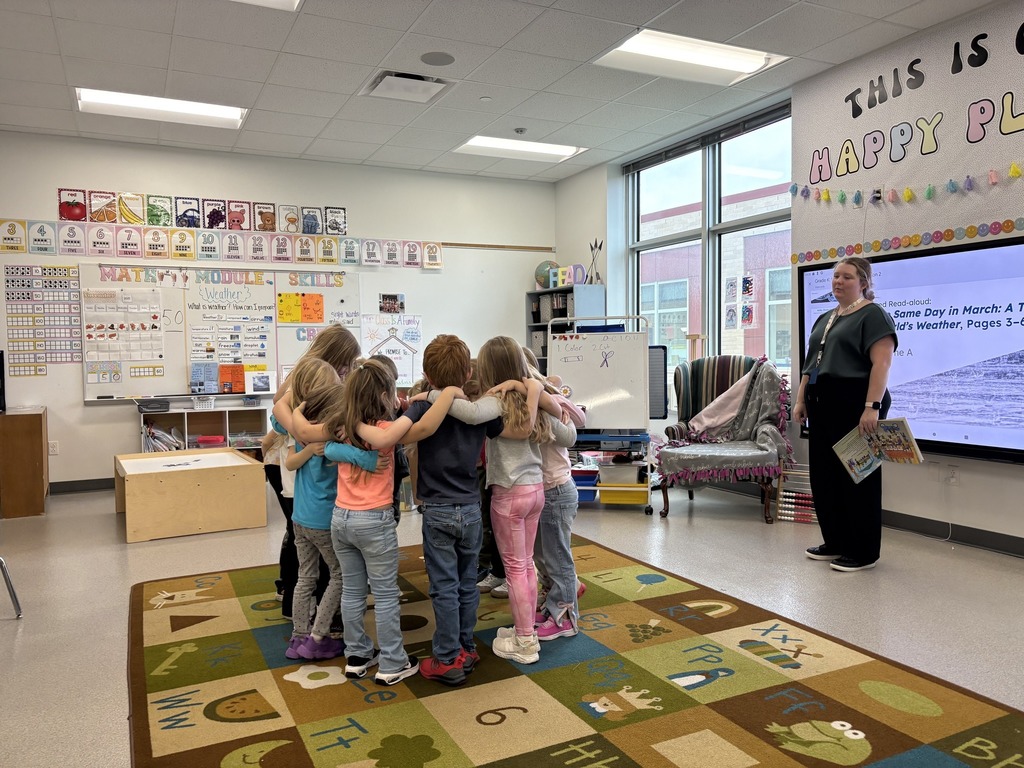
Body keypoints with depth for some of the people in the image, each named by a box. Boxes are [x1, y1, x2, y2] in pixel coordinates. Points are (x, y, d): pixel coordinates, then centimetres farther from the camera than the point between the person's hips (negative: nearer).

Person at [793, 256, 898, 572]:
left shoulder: (872, 315, -5)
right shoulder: (824, 319, 20)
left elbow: (882, 363, -15)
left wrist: (872, 407, -23)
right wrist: (800, 400, 14)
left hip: (855, 406, -8)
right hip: (822, 405, 8)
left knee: (856, 477, -1)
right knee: (823, 474, 11)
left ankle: (863, 552, 10)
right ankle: (835, 542, 24)